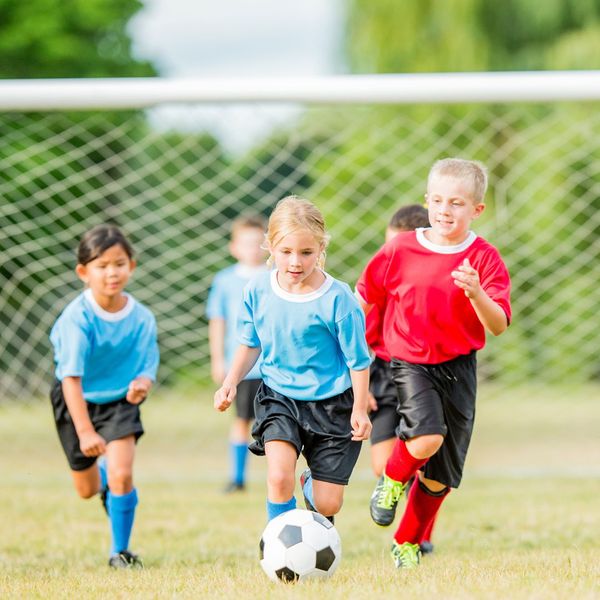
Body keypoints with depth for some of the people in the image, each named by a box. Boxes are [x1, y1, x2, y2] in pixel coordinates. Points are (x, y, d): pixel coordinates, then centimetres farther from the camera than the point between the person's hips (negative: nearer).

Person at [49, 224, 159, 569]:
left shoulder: (142, 318, -16)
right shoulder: (77, 318, -26)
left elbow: (148, 369, -14)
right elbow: (71, 378, -28)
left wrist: (142, 385, -39)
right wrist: (84, 430, -34)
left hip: (119, 401, 1)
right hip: (77, 402, -1)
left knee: (122, 475, -18)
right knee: (87, 490, 13)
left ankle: (120, 551, 3)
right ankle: (103, 475, 53)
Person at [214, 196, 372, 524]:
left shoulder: (337, 299, -19)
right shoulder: (258, 290, -7)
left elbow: (358, 360, -9)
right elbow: (251, 344, 10)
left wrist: (359, 410, -10)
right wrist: (231, 381, -3)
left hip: (330, 402, -2)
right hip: (279, 396, 2)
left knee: (328, 504, 2)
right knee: (279, 477, -23)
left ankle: (310, 485, 40)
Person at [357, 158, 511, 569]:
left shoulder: (484, 259, -7)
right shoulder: (401, 250, -6)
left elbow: (498, 326, -13)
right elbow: (366, 297, 8)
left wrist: (475, 293, -31)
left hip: (458, 367, 2)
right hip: (410, 362, -1)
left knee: (441, 473, 7)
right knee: (427, 439, -28)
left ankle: (408, 543, 29)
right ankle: (393, 480, 6)